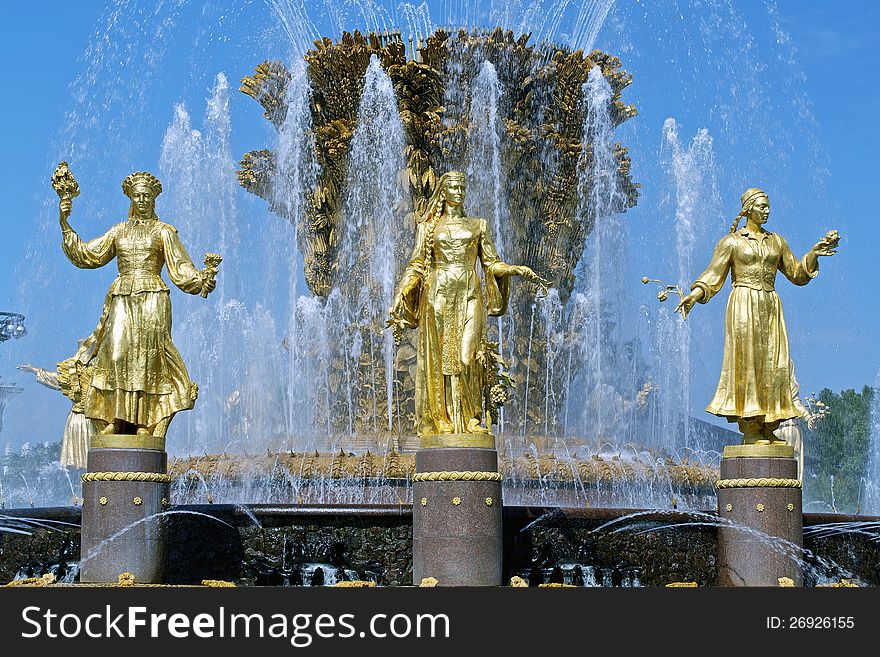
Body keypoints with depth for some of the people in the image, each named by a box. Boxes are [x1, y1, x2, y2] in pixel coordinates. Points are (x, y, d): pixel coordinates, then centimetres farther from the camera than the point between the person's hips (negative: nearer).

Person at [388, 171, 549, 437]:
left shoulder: (477, 225, 14)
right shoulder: (428, 227, 11)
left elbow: (492, 264, 14)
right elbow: (417, 266, 7)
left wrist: (521, 270, -2)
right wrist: (398, 297, -5)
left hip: (469, 295, 0)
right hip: (439, 295, 0)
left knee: (467, 356, -11)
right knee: (440, 357, -4)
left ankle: (470, 420, -6)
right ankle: (440, 419, -2)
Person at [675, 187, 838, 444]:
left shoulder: (776, 241, 17)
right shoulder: (731, 242, 4)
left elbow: (798, 274, 19)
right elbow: (713, 276, -1)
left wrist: (814, 253, 5)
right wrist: (693, 295, -17)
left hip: (770, 307, 5)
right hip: (743, 305, -5)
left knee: (772, 365, -1)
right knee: (746, 362, -10)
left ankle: (767, 429, 2)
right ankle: (749, 430, -10)